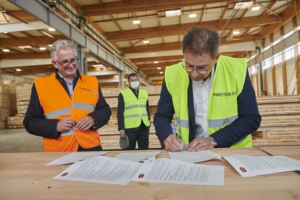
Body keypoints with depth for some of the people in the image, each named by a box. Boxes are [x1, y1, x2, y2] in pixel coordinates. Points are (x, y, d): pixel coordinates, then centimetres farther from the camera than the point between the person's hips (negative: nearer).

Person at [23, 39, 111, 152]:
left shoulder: (92, 82, 7)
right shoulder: (41, 85, 2)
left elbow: (105, 110, 10)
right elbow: (30, 121, 4)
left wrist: (93, 119, -10)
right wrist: (55, 126, -13)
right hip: (58, 151, -1)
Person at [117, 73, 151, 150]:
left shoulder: (144, 93, 12)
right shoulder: (123, 94, 0)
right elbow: (120, 113, -4)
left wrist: (148, 123, 12)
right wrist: (121, 128, -10)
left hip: (144, 127, 4)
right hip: (130, 128, -4)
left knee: (144, 150, 12)